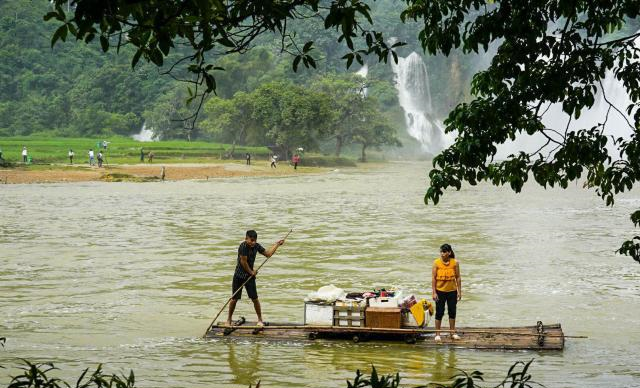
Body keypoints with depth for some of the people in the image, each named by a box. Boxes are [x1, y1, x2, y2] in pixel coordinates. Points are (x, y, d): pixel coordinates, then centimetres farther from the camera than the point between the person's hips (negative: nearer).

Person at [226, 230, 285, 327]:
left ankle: (260, 320, 13)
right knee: (234, 299, 4)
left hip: (250, 275, 4)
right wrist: (251, 272, -8)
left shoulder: (256, 246, -2)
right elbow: (243, 261, -19)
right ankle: (229, 319, 20)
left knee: (255, 298, 2)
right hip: (239, 276, -4)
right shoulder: (243, 246, -22)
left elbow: (268, 254, 9)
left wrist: (277, 244, 7)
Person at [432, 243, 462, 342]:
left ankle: (453, 333, 22)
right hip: (440, 291, -2)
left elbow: (458, 277, 2)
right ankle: (437, 334, 11)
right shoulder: (436, 263, -8)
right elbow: (433, 278, -6)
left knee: (452, 311, 10)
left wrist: (459, 291, 0)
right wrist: (434, 292, -10)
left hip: (452, 291, 2)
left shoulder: (455, 263, -4)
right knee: (439, 312, 2)